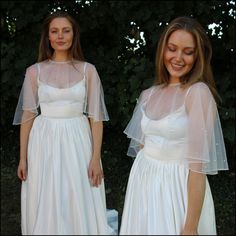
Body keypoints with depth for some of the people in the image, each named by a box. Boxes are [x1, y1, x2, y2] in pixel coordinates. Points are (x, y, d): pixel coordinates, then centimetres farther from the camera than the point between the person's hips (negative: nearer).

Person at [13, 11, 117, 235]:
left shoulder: (88, 70, 1)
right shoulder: (34, 71, 3)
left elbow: (95, 116, -1)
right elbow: (27, 115, 4)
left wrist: (96, 157, -7)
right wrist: (23, 157, 2)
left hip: (77, 141, 0)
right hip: (45, 142, 1)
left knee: (80, 208, 6)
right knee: (46, 209, 9)